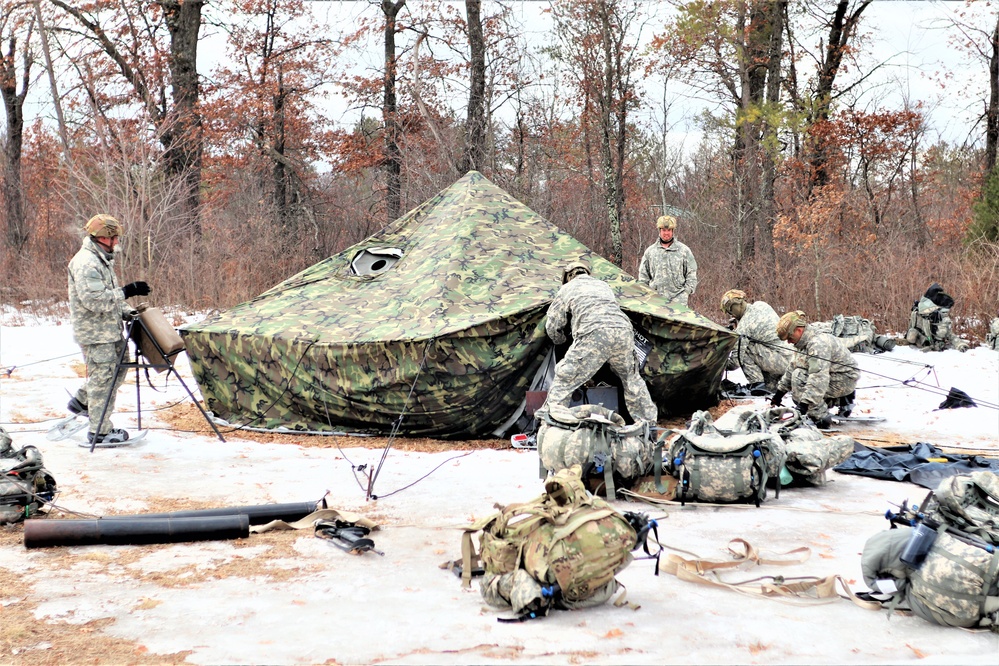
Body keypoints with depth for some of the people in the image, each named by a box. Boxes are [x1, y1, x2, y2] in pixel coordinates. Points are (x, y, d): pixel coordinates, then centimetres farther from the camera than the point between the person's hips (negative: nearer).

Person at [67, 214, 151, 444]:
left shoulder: (103, 260, 15)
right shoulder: (85, 263, -19)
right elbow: (94, 300, -27)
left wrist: (127, 312, 9)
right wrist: (127, 291, -25)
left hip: (110, 329, 10)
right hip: (94, 332, -10)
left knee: (117, 371, 20)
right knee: (102, 378, -4)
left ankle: (81, 401, 36)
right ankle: (100, 431, 6)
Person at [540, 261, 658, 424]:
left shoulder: (567, 288, 22)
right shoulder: (603, 285, 35)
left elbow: (552, 325, 25)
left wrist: (562, 341, 45)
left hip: (594, 334, -5)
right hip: (624, 330, 5)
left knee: (564, 381, 1)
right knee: (632, 379, 25)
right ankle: (648, 421, 31)